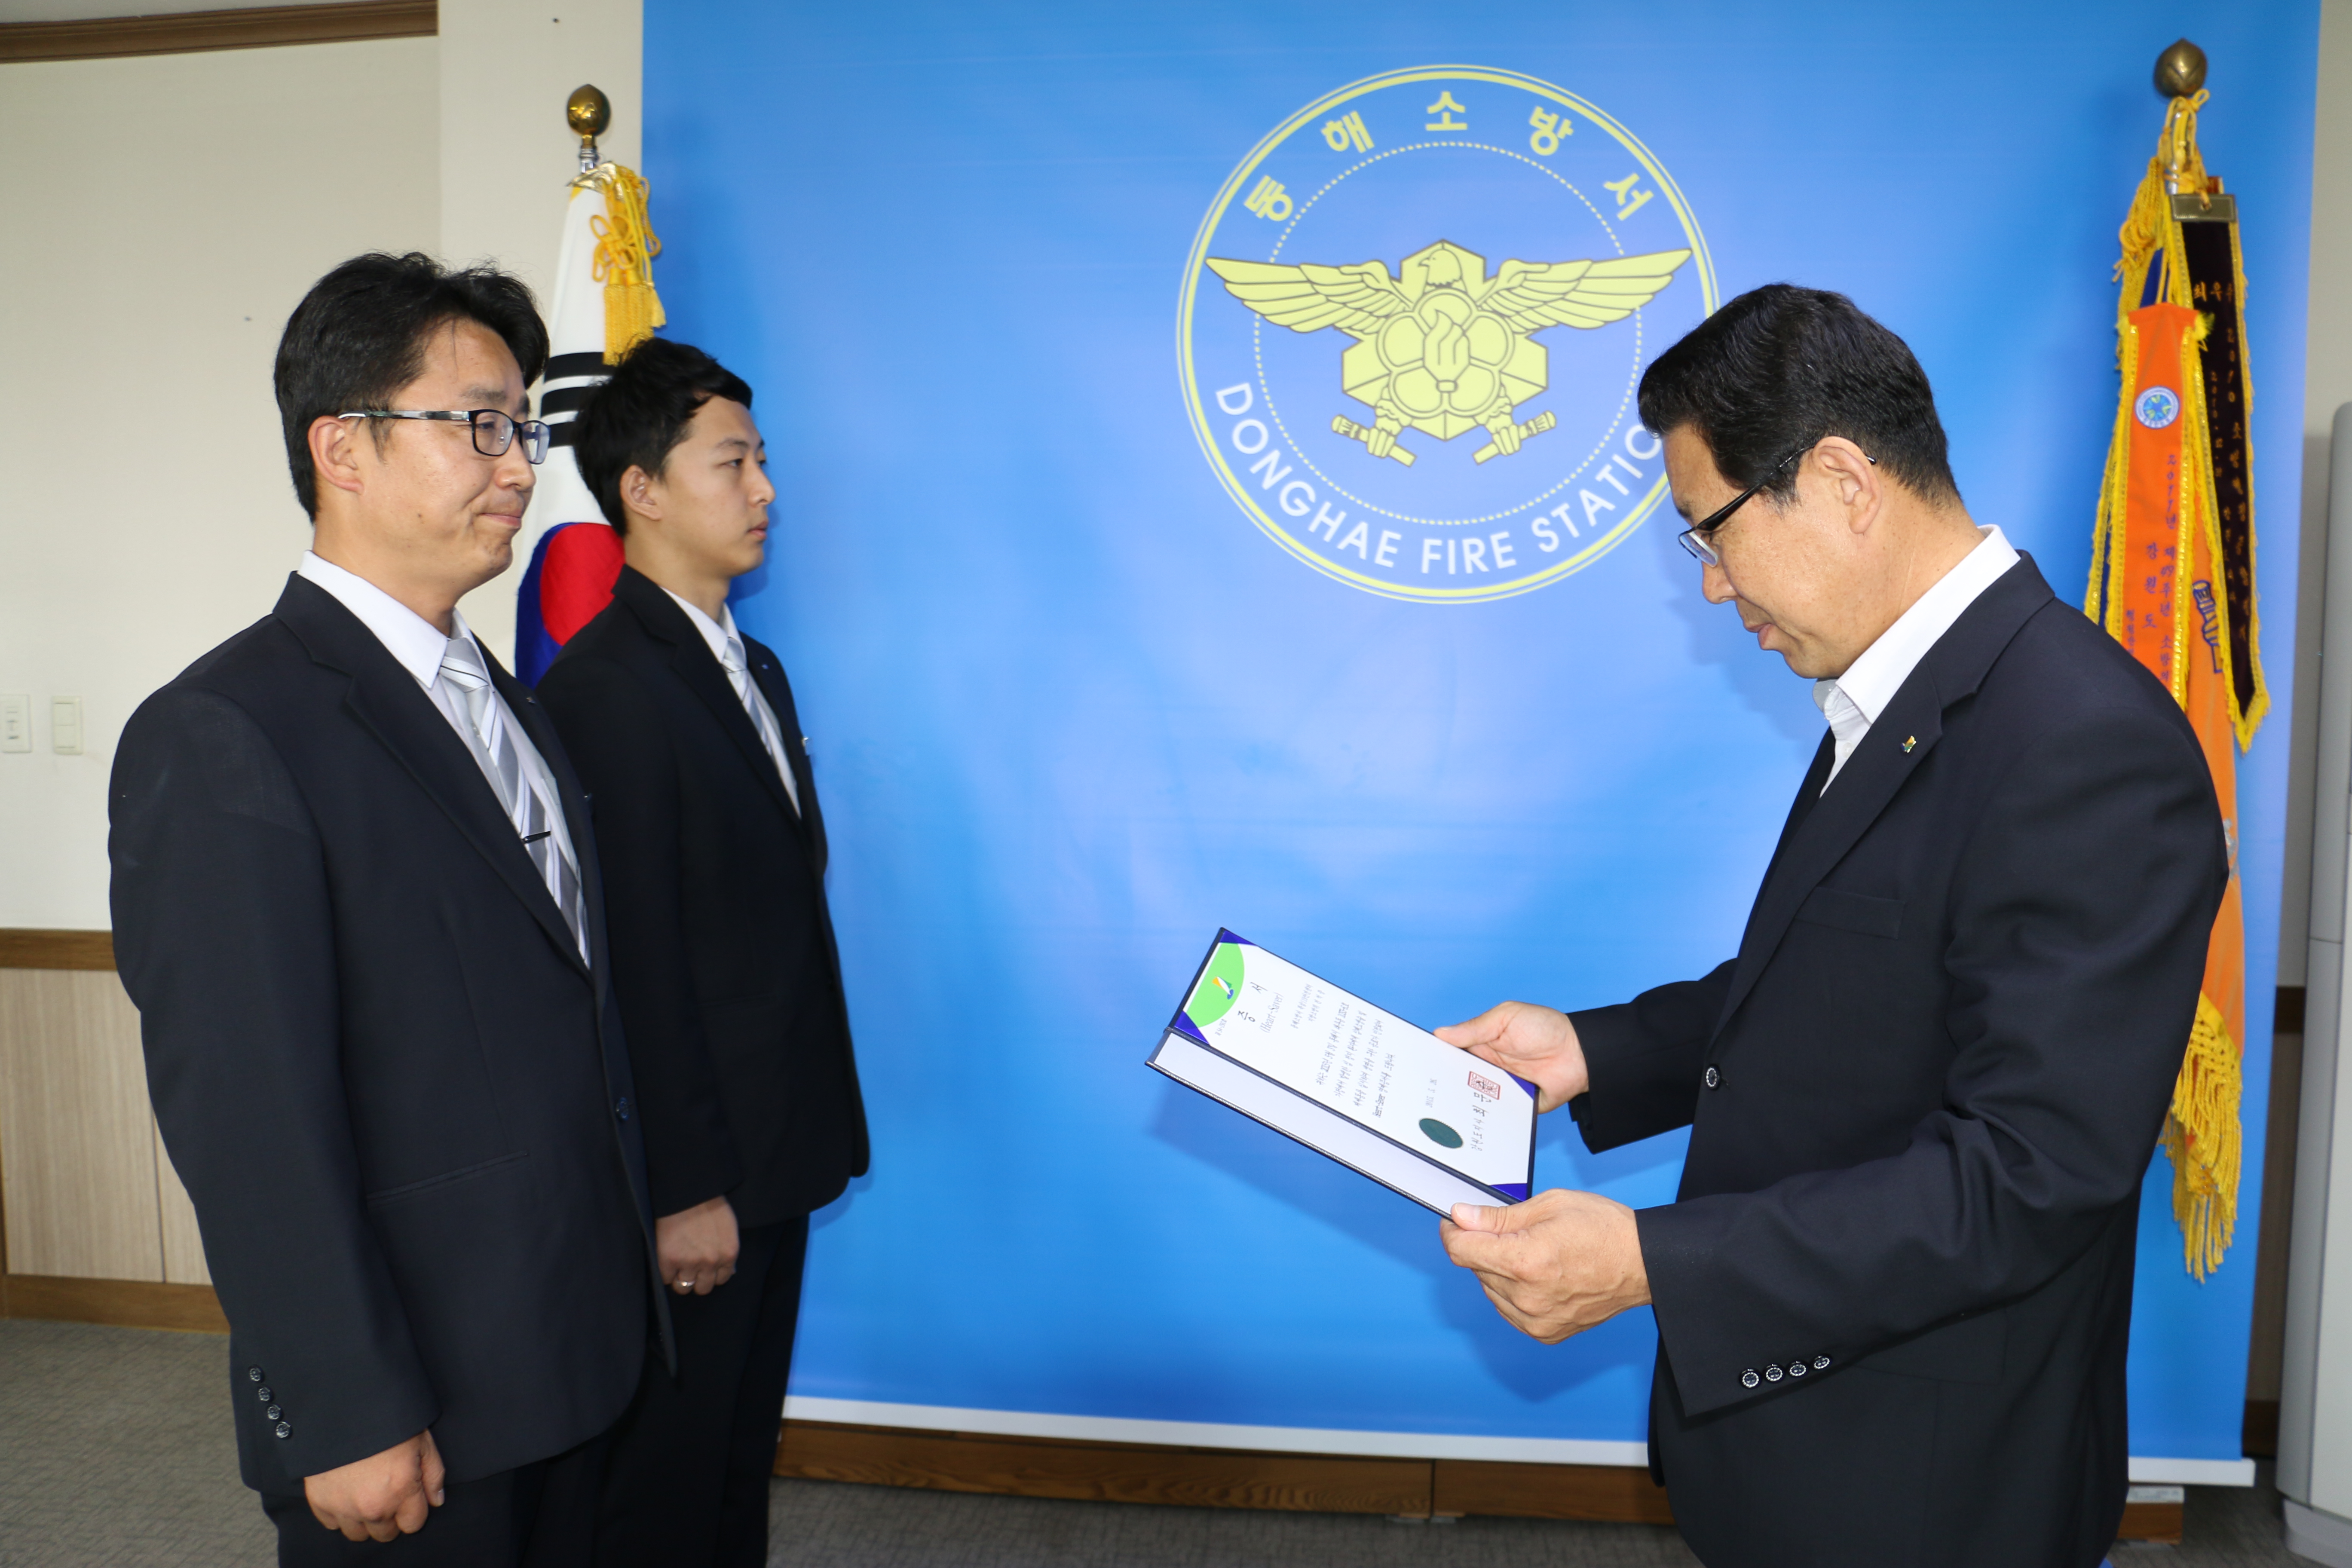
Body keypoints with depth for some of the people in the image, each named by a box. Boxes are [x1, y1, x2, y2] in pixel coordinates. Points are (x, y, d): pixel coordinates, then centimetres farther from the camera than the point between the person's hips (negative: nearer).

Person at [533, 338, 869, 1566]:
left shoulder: (755, 668, 13)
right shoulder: (606, 684, -17)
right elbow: (637, 964, -20)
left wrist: (809, 1132, 13)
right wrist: (686, 1187, -18)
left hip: (774, 1156, 9)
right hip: (692, 1177, -8)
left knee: (741, 1458, 21)